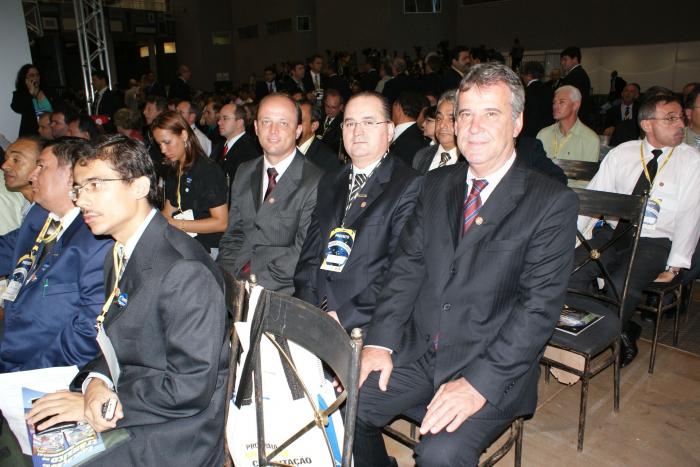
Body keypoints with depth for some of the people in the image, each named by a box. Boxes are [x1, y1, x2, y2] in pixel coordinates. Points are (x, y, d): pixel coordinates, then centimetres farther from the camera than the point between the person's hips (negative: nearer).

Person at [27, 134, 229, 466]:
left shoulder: (184, 271, -25)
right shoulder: (118, 257, 7)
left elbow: (191, 386, -24)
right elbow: (116, 343, 12)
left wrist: (89, 401, -17)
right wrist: (96, 381, -9)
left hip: (173, 436, -7)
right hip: (122, 415, 8)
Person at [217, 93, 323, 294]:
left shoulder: (316, 183, -10)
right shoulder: (244, 172, 12)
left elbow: (304, 252, -13)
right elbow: (233, 235, 13)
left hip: (282, 291, -5)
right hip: (236, 281, 6)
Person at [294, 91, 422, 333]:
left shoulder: (410, 185, -5)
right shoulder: (329, 183, 16)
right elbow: (310, 252, 12)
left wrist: (345, 316, -16)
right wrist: (307, 308, -3)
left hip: (366, 324, -4)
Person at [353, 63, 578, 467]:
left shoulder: (554, 202, -7)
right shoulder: (437, 183, 9)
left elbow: (540, 306, -13)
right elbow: (407, 265, 5)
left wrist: (479, 383, -21)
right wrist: (380, 341, -7)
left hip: (495, 368, -4)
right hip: (417, 350, 5)